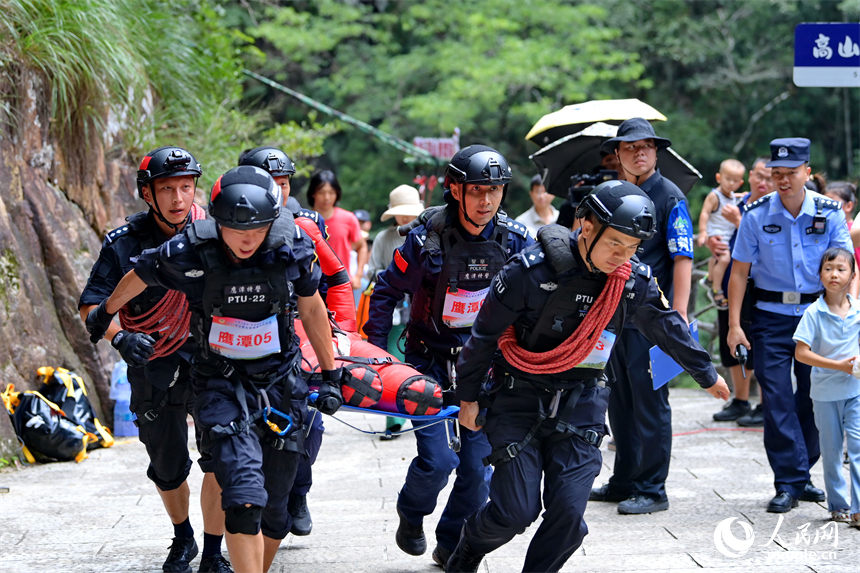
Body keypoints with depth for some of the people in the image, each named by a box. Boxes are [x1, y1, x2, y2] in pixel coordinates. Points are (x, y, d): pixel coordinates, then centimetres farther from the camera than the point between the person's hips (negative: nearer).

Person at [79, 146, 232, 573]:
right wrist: (120, 337, -26)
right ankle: (183, 539, 40)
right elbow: (91, 305, -9)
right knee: (167, 469, 13)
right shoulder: (125, 243, -8)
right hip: (154, 369, 0)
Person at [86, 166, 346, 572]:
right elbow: (138, 278, 5)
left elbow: (312, 309, 7)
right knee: (244, 498, -22)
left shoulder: (293, 249, -11)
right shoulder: (189, 254, -17)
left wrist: (330, 375, 14)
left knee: (274, 510, 8)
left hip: (280, 383, 3)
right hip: (221, 385, -2)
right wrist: (105, 314, 23)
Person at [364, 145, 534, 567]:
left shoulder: (515, 241, -7)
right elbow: (386, 292, -1)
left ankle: (452, 547, 18)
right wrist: (375, 354, -2)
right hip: (429, 359, -3)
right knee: (437, 460, -11)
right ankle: (411, 513, 22)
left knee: (478, 465, -2)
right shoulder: (427, 237, -15)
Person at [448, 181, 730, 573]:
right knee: (516, 511, -6)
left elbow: (669, 329, 15)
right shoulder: (533, 269, -18)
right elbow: (485, 332, -7)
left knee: (568, 511, -11)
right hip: (520, 398, -3)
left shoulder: (635, 282, -4)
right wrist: (468, 396, 0)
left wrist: (707, 375, 29)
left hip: (581, 405, 3)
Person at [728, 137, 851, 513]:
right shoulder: (756, 215, -3)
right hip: (771, 316, -1)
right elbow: (739, 271, 2)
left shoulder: (830, 213, -2)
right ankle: (788, 482, -2)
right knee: (777, 400, -6)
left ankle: (801, 475, 20)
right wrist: (734, 324, -3)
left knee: (813, 398, 5)